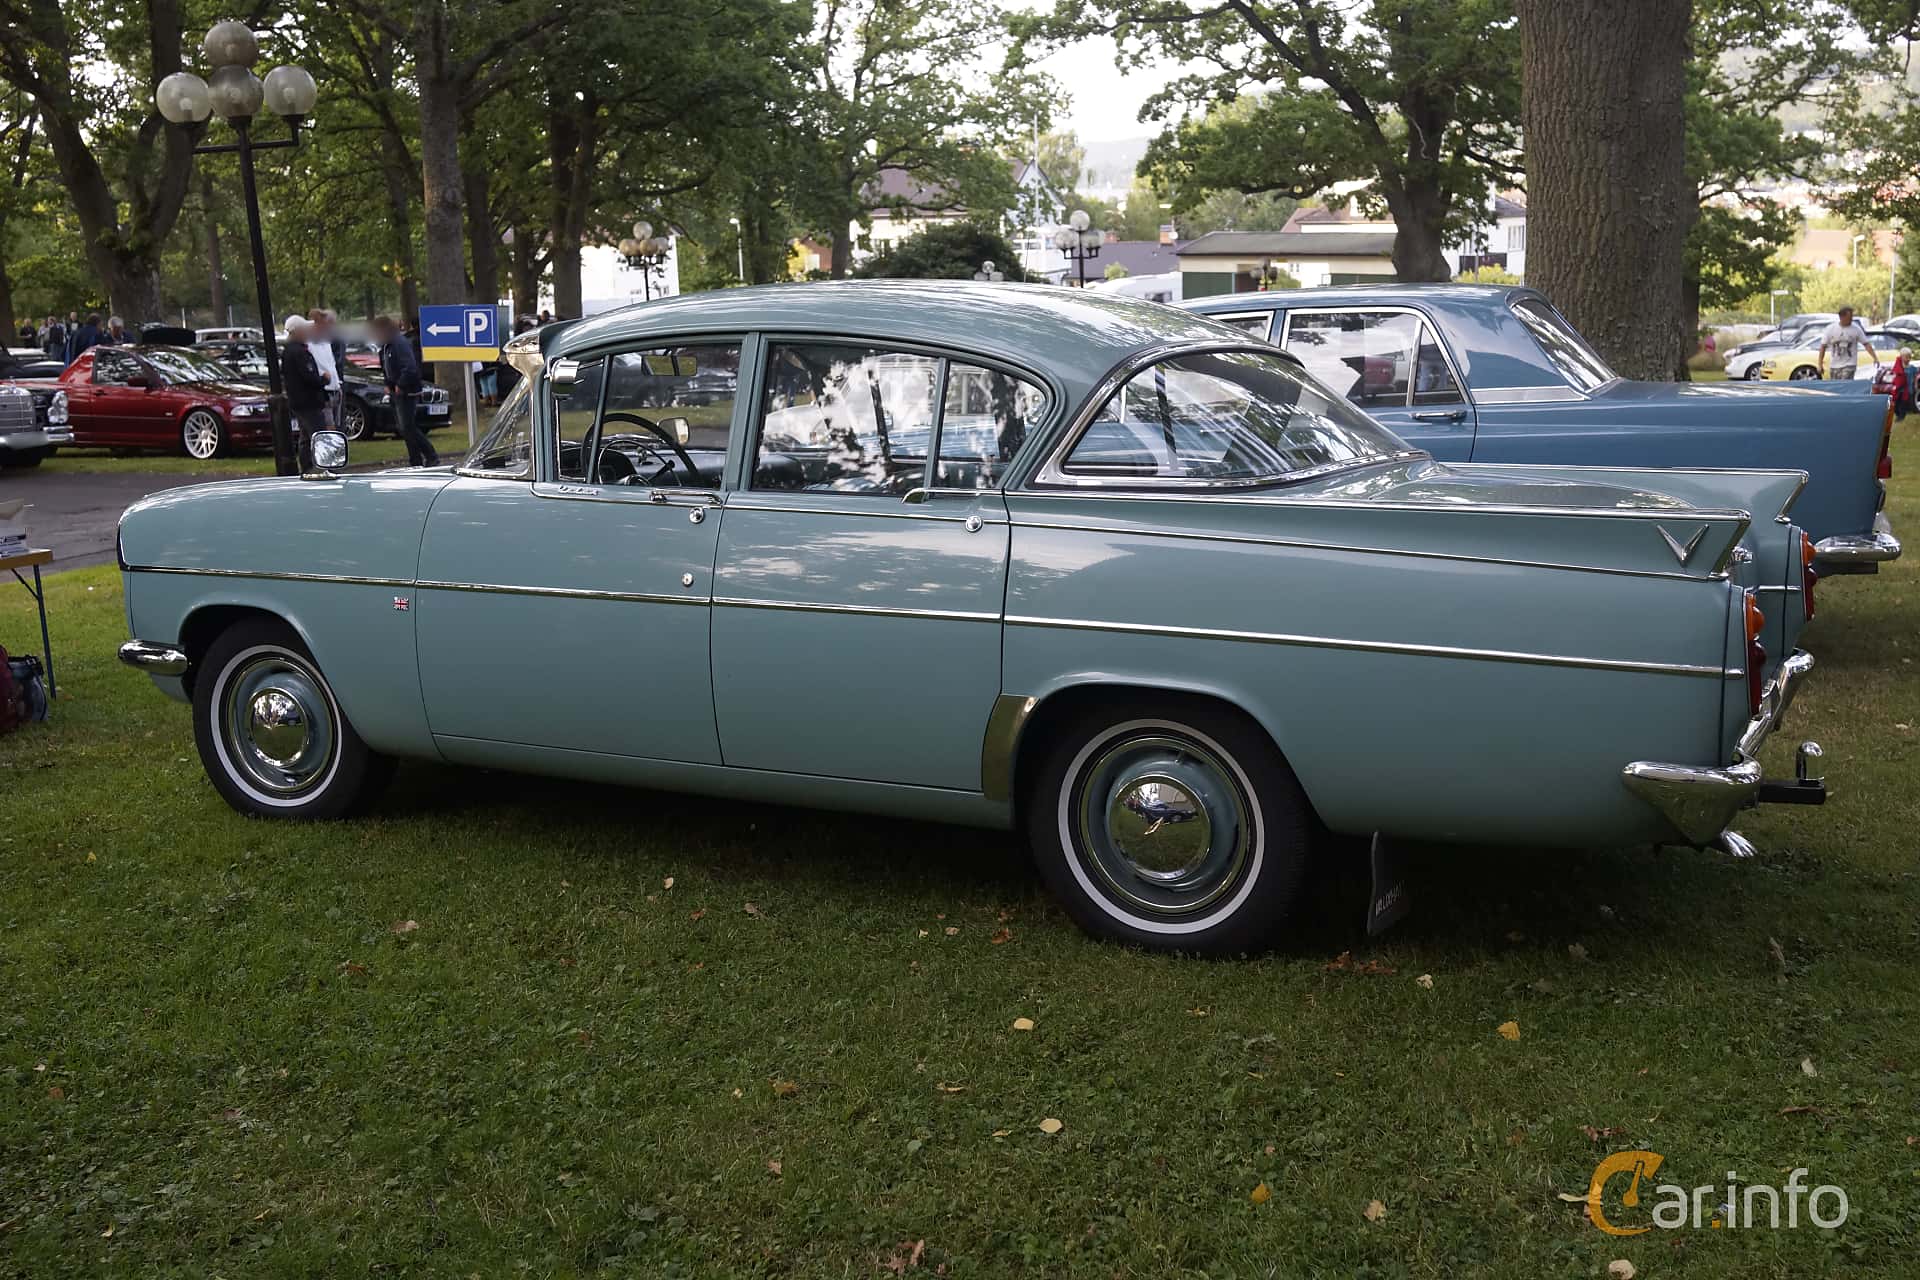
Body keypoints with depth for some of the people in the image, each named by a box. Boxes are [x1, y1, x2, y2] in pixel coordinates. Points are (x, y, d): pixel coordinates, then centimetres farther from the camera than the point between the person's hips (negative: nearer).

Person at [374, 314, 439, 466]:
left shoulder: (400, 343, -16)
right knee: (403, 428, 10)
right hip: (395, 393, 10)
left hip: (406, 392, -10)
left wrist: (400, 386, -19)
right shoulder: (386, 346, 14)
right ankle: (415, 461, 15)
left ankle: (431, 457, -5)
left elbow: (410, 368, -25)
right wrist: (388, 384, 12)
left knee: (407, 427, -11)